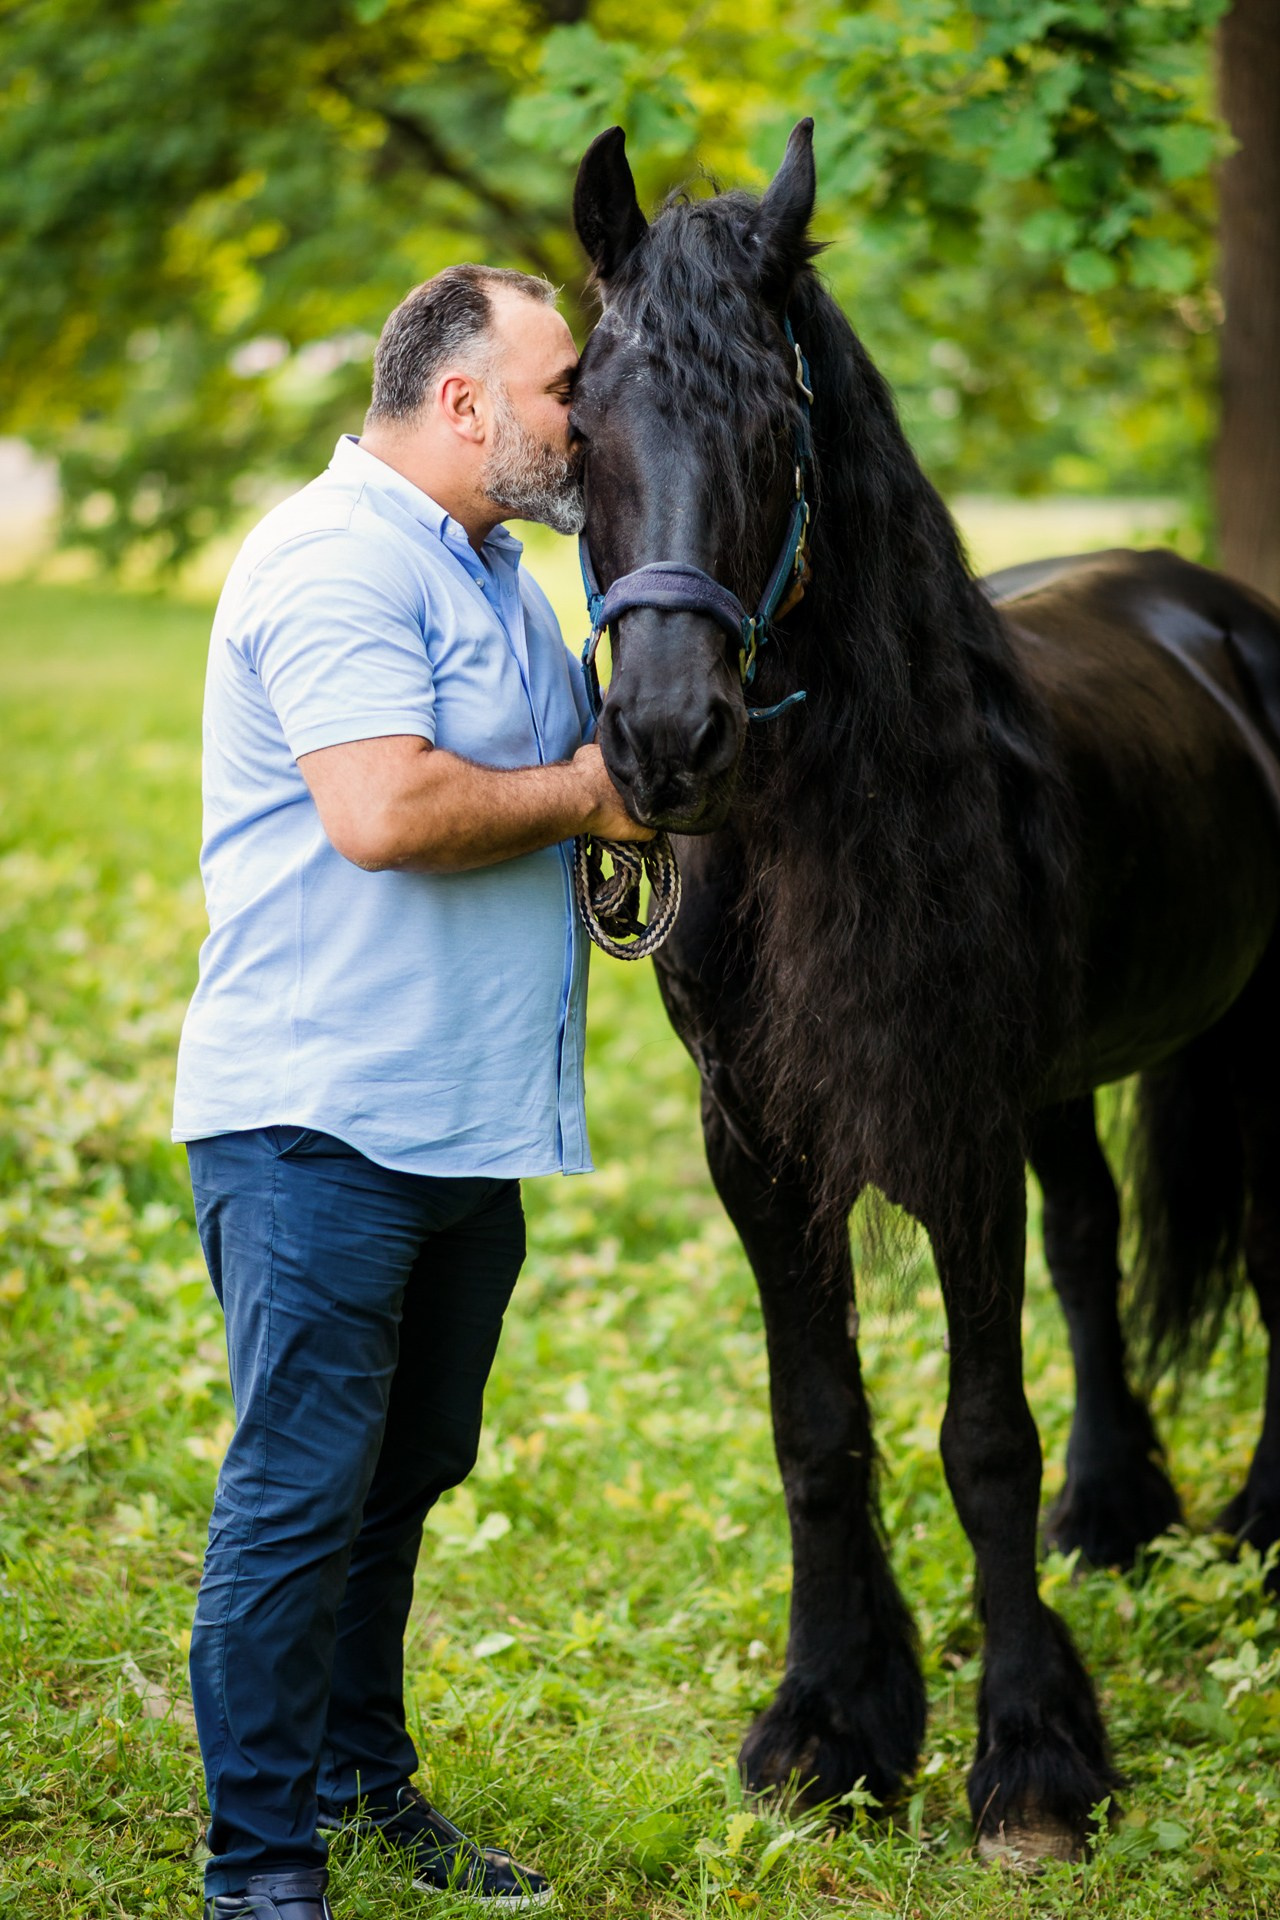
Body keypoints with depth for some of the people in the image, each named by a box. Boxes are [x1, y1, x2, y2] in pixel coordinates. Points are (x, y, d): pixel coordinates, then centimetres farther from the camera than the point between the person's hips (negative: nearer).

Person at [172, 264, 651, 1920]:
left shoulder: (493, 572, 18)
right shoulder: (337, 562, -15)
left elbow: (545, 773, 32)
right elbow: (385, 811, -28)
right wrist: (582, 796, -13)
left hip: (466, 1117, 10)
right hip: (320, 1118, -10)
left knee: (407, 1469, 18)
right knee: (301, 1487, -5)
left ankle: (359, 1779, 31)